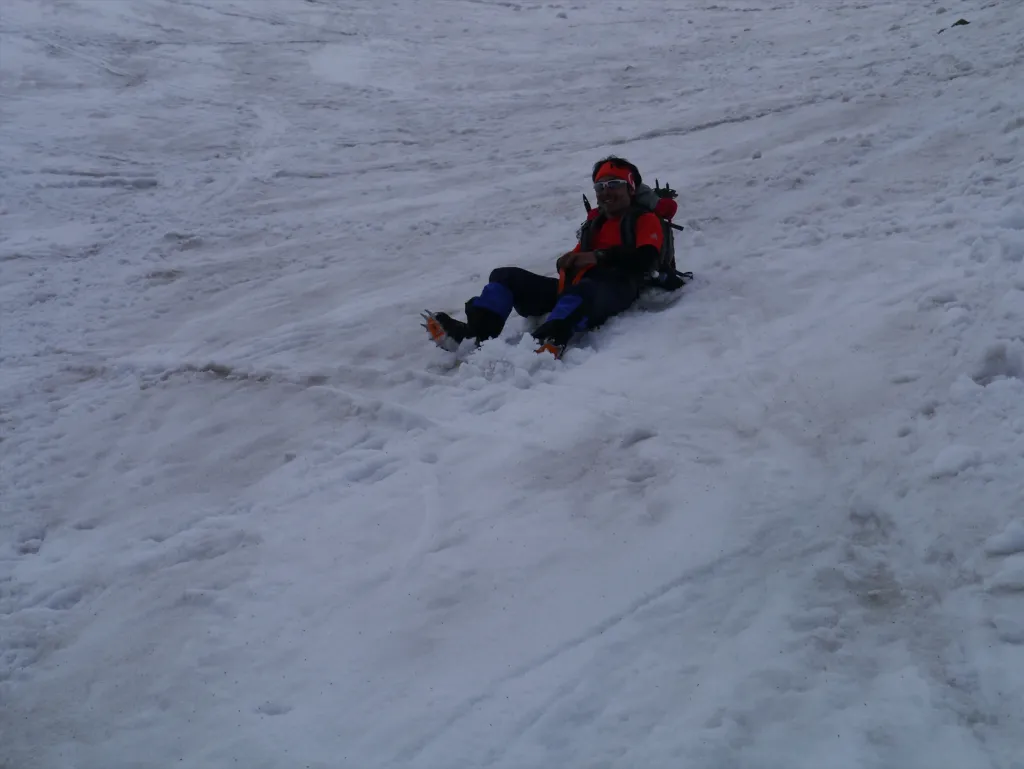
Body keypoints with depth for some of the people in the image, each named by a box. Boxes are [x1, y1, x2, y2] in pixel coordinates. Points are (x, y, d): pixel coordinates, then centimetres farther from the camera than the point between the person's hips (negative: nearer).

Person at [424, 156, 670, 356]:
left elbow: (646, 259, -6)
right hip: (573, 285, 8)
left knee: (581, 292, -44)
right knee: (506, 276, -4)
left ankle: (549, 341, -71)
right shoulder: (594, 221, 33)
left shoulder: (645, 220, 12)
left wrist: (600, 256, -10)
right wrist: (568, 261, 4)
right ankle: (476, 333, -29)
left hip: (613, 288, -8)